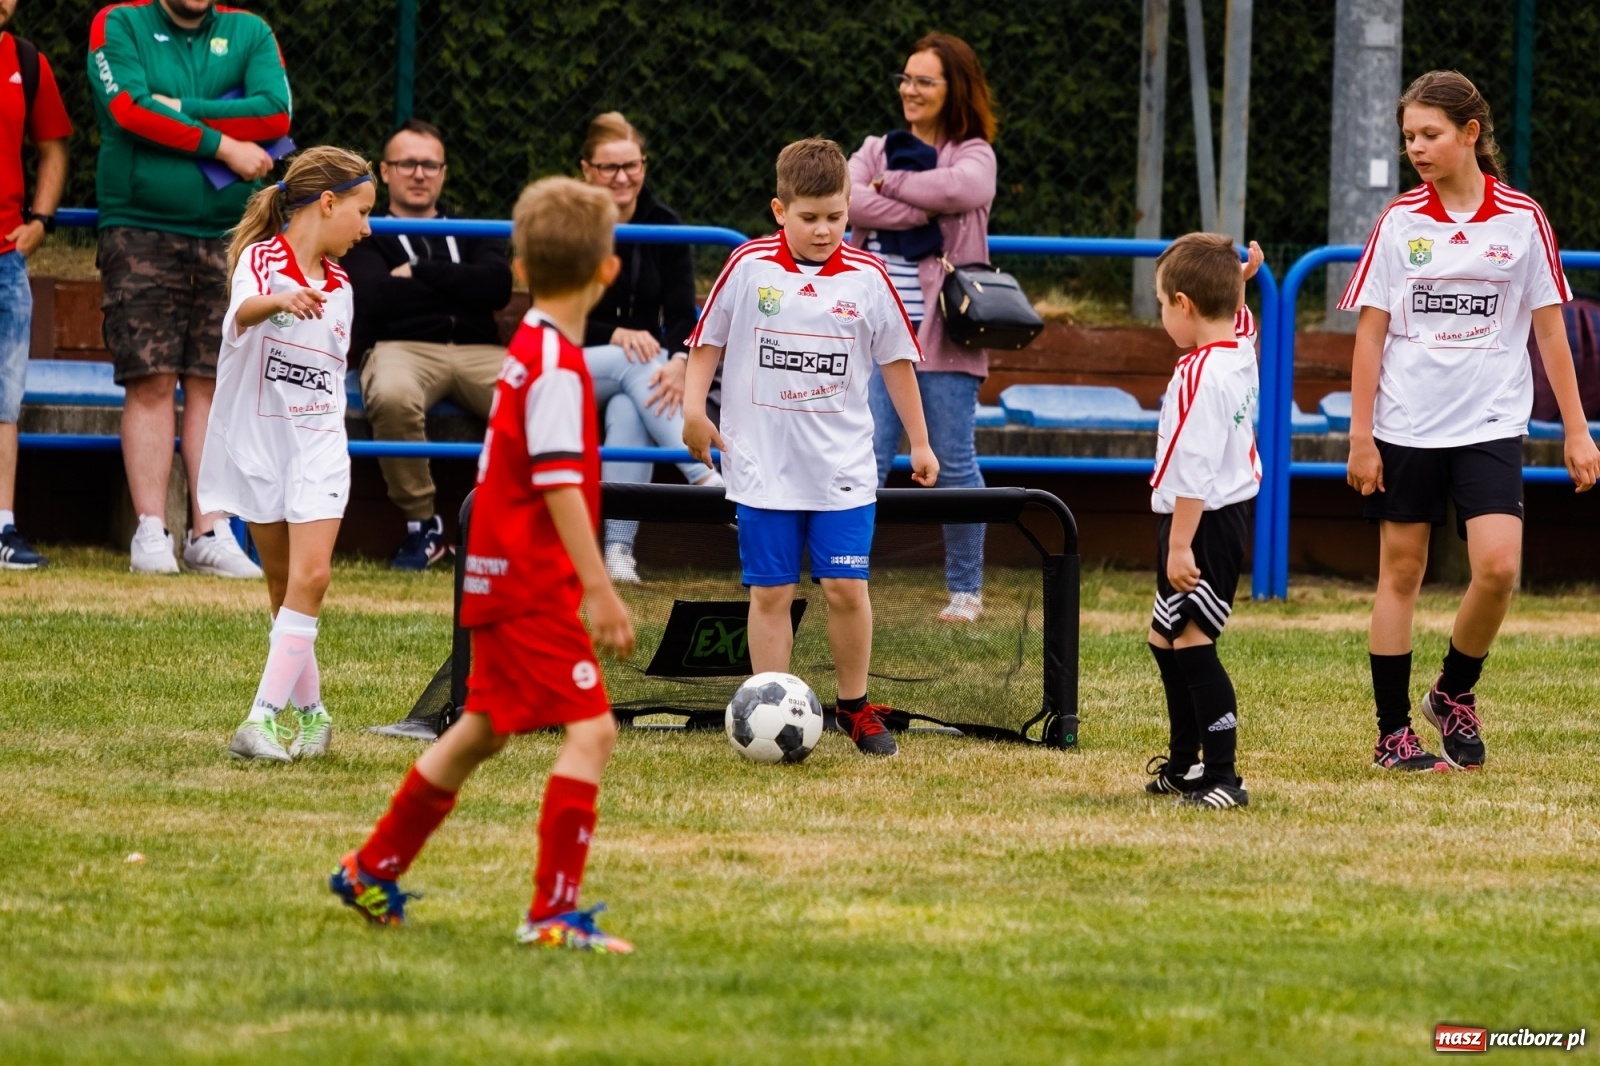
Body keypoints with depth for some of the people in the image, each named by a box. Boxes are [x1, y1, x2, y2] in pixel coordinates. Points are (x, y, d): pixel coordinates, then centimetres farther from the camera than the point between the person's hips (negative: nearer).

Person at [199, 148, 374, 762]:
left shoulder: (339, 288, 10)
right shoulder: (261, 259, -9)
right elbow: (241, 311, -33)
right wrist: (278, 302, -55)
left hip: (318, 445, 3)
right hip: (256, 440, -3)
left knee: (311, 575, -14)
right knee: (282, 585, 5)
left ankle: (267, 714, -19)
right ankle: (308, 710, 18)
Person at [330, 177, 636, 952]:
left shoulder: (527, 351, 12)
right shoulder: (558, 366, -18)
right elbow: (559, 485, -23)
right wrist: (599, 589, -25)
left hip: (502, 580, 10)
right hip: (532, 587, -10)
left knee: (481, 733, 21)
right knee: (590, 728, -14)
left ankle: (371, 872, 34)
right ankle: (554, 911, -18)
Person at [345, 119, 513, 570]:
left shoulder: (472, 234, 29)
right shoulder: (367, 238, 20)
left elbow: (498, 287, 6)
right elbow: (374, 298, -2)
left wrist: (419, 274, 3)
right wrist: (459, 287, 5)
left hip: (480, 351, 2)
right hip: (402, 347, -2)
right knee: (393, 397, -41)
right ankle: (421, 525, -23)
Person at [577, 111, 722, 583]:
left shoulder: (664, 225, 0)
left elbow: (682, 314, -7)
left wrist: (678, 362, -29)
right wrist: (617, 337, -27)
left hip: (639, 371, 1)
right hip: (570, 367, -1)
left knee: (629, 410, -34)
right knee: (635, 364, -33)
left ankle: (620, 549, -38)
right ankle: (708, 480, -45)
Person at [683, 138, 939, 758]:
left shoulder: (867, 278, -2)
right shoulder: (748, 268, -4)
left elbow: (896, 359, 8)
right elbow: (708, 341, 6)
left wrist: (918, 442, 12)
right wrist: (694, 409, -5)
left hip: (842, 467, 1)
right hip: (762, 467, -1)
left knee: (846, 587, -2)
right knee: (770, 591, 1)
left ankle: (855, 708, 14)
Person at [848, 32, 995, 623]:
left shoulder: (974, 155, 4)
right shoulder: (877, 150, 13)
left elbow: (959, 190, -21)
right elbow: (848, 197, -8)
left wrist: (889, 184, -9)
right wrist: (923, 214, -13)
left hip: (943, 332, -2)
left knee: (954, 462, 3)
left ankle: (965, 589, 13)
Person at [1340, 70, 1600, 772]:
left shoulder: (1521, 219, 0)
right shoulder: (1399, 222, 1)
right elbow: (1370, 332, 3)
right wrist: (1361, 436, -2)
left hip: (1491, 425, -1)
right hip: (1406, 425, 1)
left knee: (1498, 566, -15)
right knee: (1400, 571, 3)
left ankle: (1454, 694, 10)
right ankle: (1393, 733, 11)